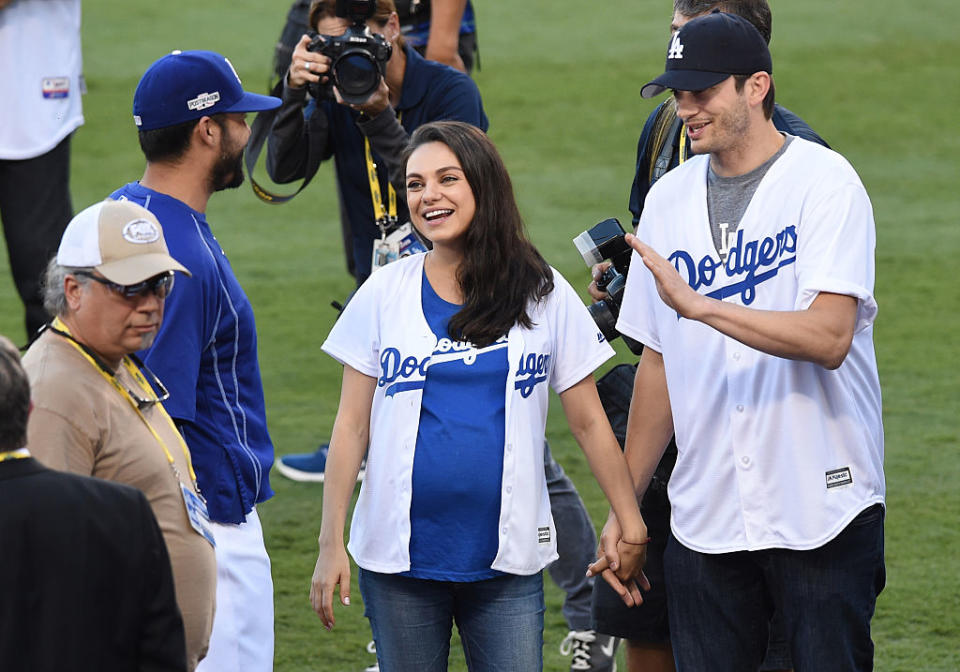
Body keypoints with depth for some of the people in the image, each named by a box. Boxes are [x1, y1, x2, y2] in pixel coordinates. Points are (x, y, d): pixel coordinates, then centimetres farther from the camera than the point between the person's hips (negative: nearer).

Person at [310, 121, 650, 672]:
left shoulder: (544, 295, 3)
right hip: (400, 558, 1)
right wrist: (332, 544, -1)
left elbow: (589, 422, 6)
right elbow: (352, 427, 4)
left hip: (508, 562, -1)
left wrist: (630, 523, 0)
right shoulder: (385, 293, 4)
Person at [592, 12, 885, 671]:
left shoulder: (825, 182, -7)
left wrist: (700, 305, -27)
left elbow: (829, 338, -20)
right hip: (705, 518, 5)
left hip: (822, 512, -5)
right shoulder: (668, 199, 11)